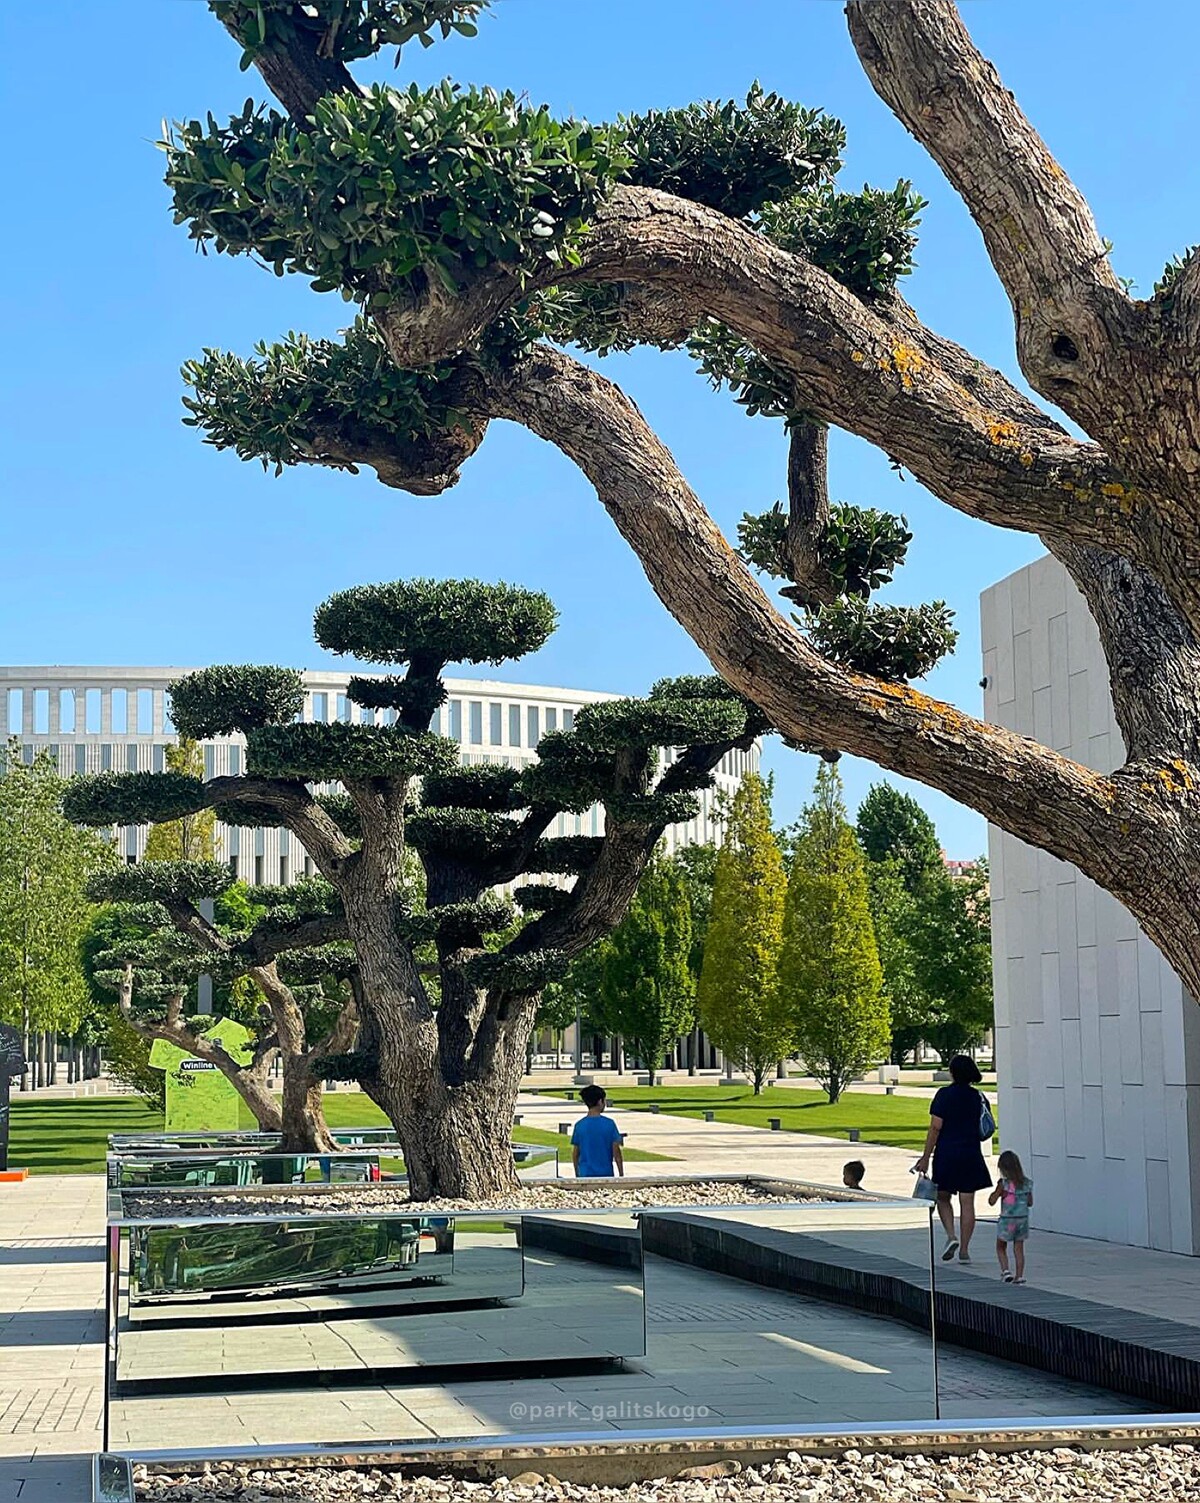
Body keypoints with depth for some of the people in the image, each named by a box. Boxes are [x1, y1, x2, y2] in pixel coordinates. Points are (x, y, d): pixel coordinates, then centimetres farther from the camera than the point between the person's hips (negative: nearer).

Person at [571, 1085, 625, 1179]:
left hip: (584, 1175, 2)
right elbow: (616, 1152, -5)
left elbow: (575, 1153, 4)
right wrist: (621, 1175, 4)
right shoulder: (609, 1124, -7)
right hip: (606, 1174, -2)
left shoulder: (579, 1125, -1)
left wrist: (577, 1175, 17)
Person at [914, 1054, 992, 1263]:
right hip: (971, 1154, 3)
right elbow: (980, 1126, 11)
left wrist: (926, 1157, -7)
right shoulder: (976, 1097, 4)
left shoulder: (945, 1095, -9)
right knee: (967, 1202, 5)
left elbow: (935, 1128, -11)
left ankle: (951, 1235, -5)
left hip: (946, 1153, -3)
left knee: (943, 1197, 14)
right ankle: (964, 1250, 6)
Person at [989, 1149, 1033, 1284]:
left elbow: (991, 1201, -12)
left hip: (1007, 1220, -4)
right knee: (1019, 1249, 12)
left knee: (1001, 1248, 12)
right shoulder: (1027, 1183, 1)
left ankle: (1005, 1270, -5)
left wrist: (997, 1191, 3)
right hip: (1023, 1219, 4)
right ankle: (1019, 1276, 10)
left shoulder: (1004, 1183, -14)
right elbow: (1030, 1203, 10)